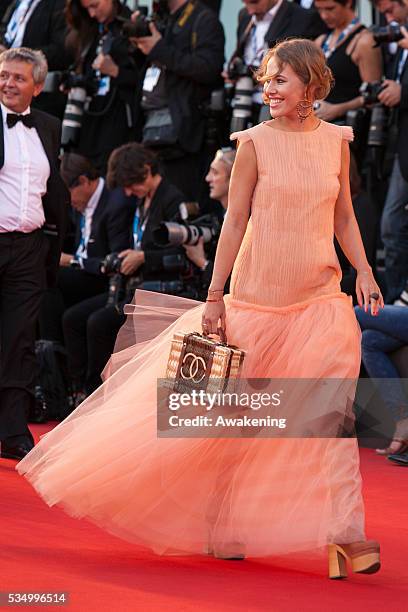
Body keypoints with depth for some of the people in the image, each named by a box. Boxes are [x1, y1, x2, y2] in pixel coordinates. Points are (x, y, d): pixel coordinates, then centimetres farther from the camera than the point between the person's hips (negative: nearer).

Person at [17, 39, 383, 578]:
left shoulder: (337, 141, 6)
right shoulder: (256, 142, -3)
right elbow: (236, 221, -3)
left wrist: (364, 271, 1)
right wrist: (215, 297, -5)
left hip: (321, 297, 2)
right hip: (258, 293, -2)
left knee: (332, 413, -7)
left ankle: (344, 534, -8)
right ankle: (221, 527, 21)